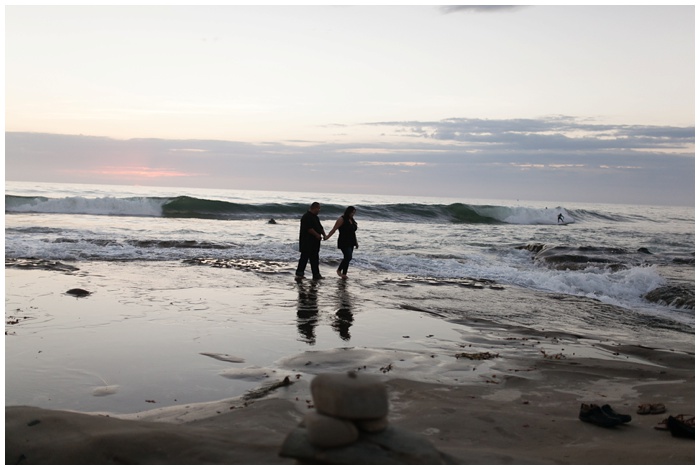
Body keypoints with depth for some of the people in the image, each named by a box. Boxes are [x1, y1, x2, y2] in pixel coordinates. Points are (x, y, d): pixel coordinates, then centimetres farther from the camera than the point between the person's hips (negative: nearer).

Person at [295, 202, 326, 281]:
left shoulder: (315, 217, 19)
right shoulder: (307, 217, -13)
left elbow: (320, 227, 22)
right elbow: (309, 228, -23)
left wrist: (324, 234, 6)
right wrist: (317, 235, -22)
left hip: (314, 243, 10)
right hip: (307, 242, -10)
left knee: (314, 259, 10)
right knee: (304, 257, -9)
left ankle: (316, 274, 13)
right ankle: (299, 273, -6)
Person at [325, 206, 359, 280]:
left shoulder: (352, 220, 15)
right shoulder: (341, 219, -9)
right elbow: (334, 229, -12)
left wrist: (356, 243, 20)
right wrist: (327, 237, -19)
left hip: (350, 243, 8)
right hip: (344, 243, -8)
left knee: (347, 258, 6)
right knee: (348, 257, -15)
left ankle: (344, 274, 13)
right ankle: (339, 270, 4)